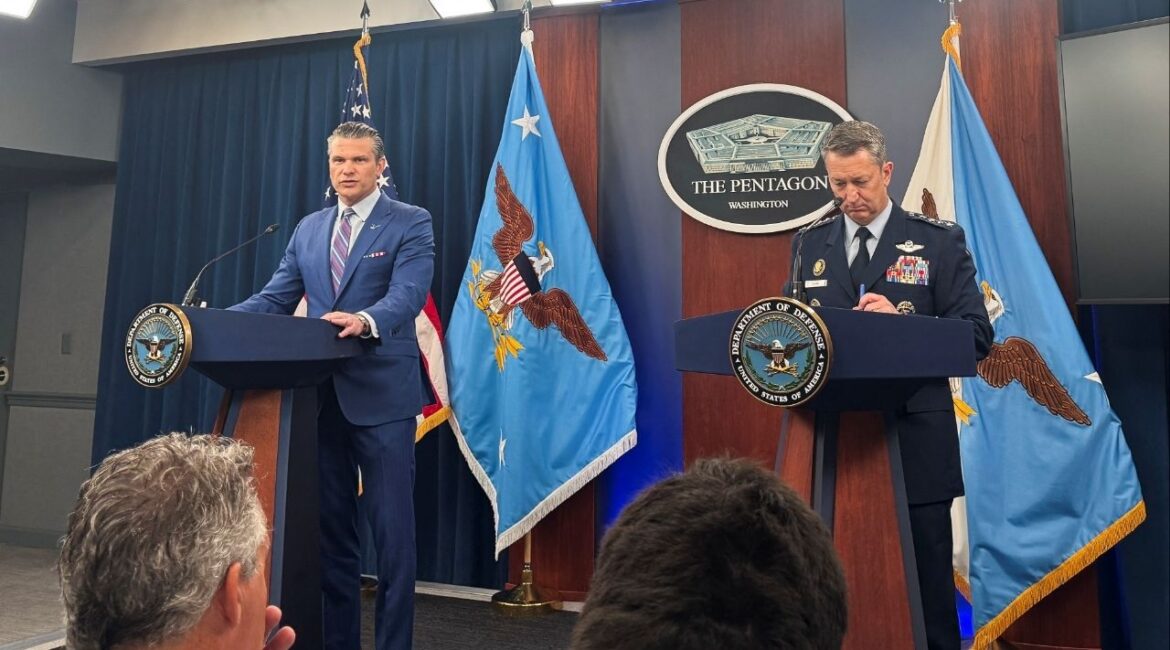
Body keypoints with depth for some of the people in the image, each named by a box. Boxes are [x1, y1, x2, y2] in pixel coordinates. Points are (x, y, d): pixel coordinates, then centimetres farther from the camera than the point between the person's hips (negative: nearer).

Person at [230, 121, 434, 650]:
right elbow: (274, 298, 11)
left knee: (392, 532, 1)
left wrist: (364, 321, -37)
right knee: (331, 529, 14)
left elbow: (407, 296, -17)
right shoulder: (308, 229, 15)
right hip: (322, 395, 6)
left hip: (381, 394, -5)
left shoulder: (410, 224, -2)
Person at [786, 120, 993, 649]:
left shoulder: (939, 241, 1)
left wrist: (900, 321, -20)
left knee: (925, 581, 7)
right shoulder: (809, 244, 10)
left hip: (913, 442, -2)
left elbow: (976, 335, -5)